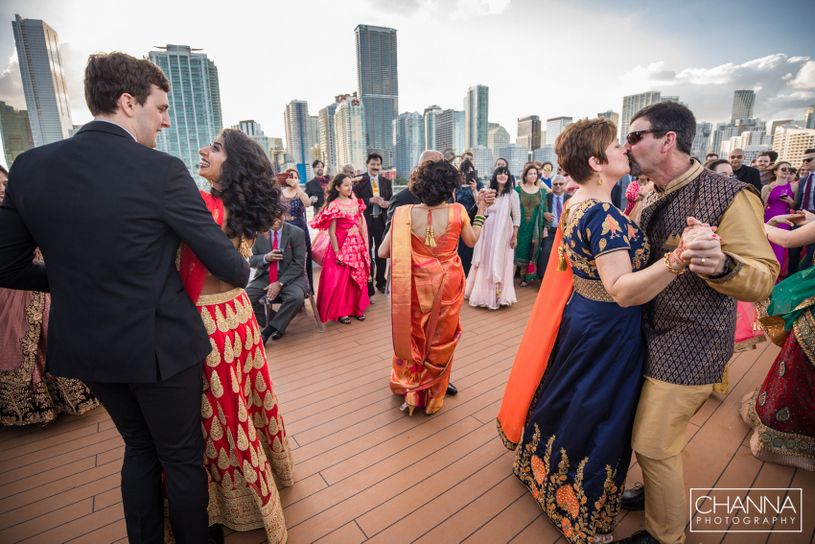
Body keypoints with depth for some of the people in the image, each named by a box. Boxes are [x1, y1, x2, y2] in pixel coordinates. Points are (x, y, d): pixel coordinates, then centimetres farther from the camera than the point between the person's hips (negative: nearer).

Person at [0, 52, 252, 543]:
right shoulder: (162, 171, -19)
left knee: (139, 447, 27)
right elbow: (220, 255, -15)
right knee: (182, 457, 17)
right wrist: (245, 274, 6)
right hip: (160, 345, -5)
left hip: (84, 346, 6)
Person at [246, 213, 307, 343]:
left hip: (290, 276, -3)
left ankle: (267, 332, -14)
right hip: (264, 276, 3)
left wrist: (279, 283, -17)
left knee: (296, 297, -34)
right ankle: (277, 324, 0)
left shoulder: (297, 233, -4)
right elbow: (252, 260, 8)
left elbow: (298, 264, -8)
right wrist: (266, 258, -17)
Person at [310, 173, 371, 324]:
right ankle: (340, 311, 14)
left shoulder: (355, 203, 8)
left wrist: (365, 246, 8)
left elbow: (361, 225, 12)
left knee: (358, 277, 10)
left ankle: (357, 308, 24)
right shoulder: (334, 205, -9)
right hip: (342, 246, -6)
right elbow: (331, 231, -12)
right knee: (340, 279, 0)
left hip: (357, 246, 6)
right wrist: (337, 252, -15)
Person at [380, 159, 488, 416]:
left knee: (413, 337, 22)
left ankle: (410, 393, 39)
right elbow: (471, 241, 5)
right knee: (440, 341, 19)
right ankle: (433, 396, 38)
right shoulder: (457, 212, -13)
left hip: (416, 287, 0)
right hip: (448, 286, 1)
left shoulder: (405, 214, -15)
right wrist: (481, 212, 16)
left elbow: (383, 252, -14)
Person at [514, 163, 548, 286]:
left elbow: (544, 210, 9)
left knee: (530, 252, 5)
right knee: (519, 250, 0)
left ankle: (525, 277, 15)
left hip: (534, 228, 2)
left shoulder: (541, 192, 8)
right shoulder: (518, 190, 1)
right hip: (520, 227, -2)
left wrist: (545, 228, 2)